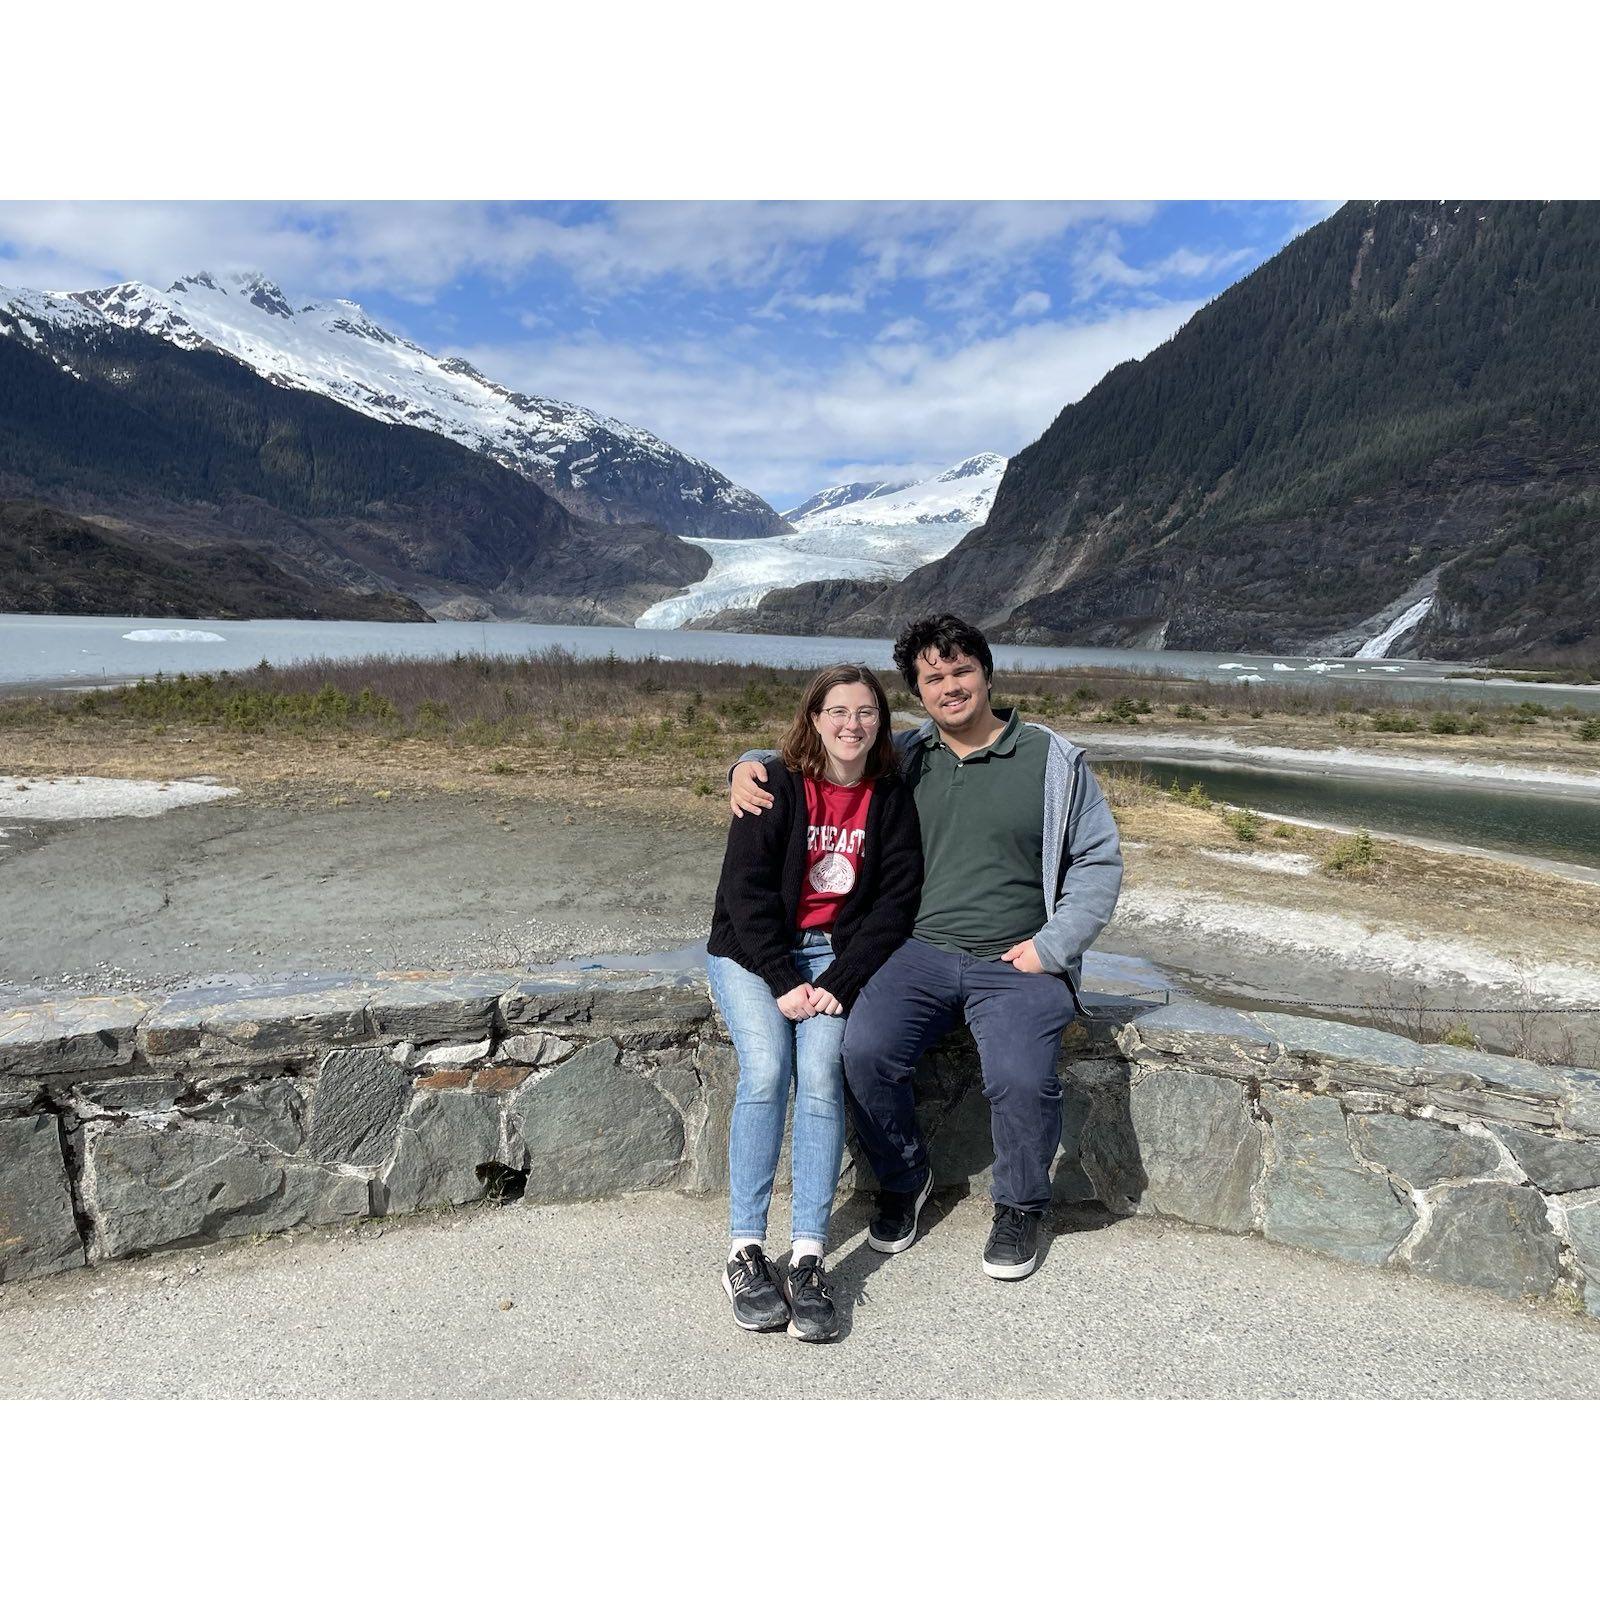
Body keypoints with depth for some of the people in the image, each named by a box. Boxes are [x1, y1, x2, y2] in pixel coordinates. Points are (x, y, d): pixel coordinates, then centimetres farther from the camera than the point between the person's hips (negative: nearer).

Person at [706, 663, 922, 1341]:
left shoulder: (891, 799, 3)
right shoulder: (776, 786, -6)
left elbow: (896, 901, -1)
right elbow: (746, 889, -10)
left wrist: (839, 982, -12)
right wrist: (784, 983, -17)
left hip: (837, 953, 2)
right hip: (752, 951, -1)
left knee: (820, 1074, -22)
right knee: (765, 1071, -24)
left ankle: (809, 1258, -20)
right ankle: (745, 1251, -16)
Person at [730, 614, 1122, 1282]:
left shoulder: (1055, 760, 6)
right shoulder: (901, 759, 11)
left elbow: (1099, 859, 7)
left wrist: (1053, 946, -5)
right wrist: (751, 765, 1)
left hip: (1017, 963, -2)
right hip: (921, 952, 2)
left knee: (1022, 1078, -27)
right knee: (866, 1049, -24)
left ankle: (1020, 1207, 6)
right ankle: (903, 1181, 6)